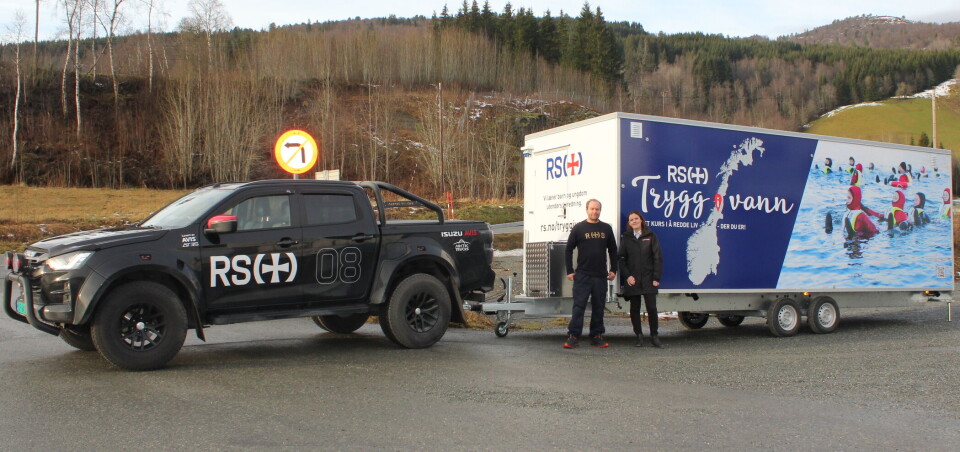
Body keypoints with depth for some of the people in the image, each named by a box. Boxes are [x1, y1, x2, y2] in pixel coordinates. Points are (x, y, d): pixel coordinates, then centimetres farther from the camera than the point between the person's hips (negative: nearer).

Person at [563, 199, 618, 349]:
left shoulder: (606, 228, 10)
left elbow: (613, 250, 16)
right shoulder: (579, 228, 2)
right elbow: (568, 250, 3)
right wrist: (569, 271, -3)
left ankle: (597, 336, 14)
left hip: (601, 275, 3)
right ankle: (573, 336, -3)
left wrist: (613, 270, 9)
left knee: (599, 307, 7)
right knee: (579, 306, -5)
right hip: (582, 275, -3)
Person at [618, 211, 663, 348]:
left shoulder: (650, 236, 5)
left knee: (651, 308, -6)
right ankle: (639, 336, 13)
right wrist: (627, 276, -7)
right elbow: (621, 258, 4)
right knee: (634, 309, 4)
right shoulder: (626, 238, 8)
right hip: (632, 280, 1)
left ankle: (654, 335, 6)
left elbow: (658, 257, 2)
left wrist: (656, 278, -5)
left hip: (648, 279, -1)